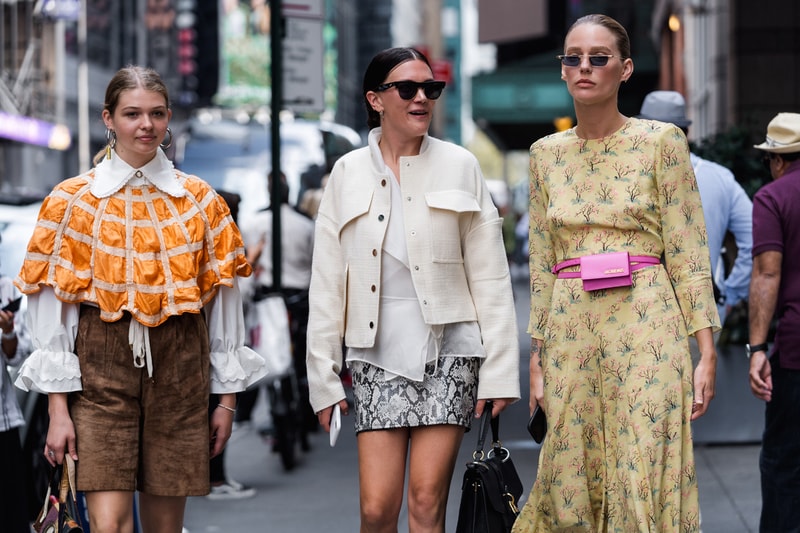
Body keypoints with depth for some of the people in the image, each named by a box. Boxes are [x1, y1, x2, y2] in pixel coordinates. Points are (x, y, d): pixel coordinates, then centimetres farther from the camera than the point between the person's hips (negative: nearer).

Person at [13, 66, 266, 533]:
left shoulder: (201, 201, 8)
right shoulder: (72, 202, 2)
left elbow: (222, 302, 10)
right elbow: (54, 309, 0)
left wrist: (227, 399, 7)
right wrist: (58, 409, -5)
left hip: (180, 371, 2)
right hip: (102, 370, -2)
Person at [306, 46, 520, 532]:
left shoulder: (459, 166, 4)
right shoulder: (348, 173, 7)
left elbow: (490, 277, 2)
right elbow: (327, 284, 8)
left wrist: (499, 371, -4)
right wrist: (324, 376, 4)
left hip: (448, 348, -1)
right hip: (378, 351, 1)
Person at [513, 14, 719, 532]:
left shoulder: (661, 141, -1)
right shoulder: (547, 154, 11)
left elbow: (688, 254, -2)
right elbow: (541, 263, 14)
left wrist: (707, 353, -7)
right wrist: (537, 356, 10)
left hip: (645, 330, -3)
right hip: (571, 331, 4)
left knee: (645, 484, -5)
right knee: (571, 483, 4)